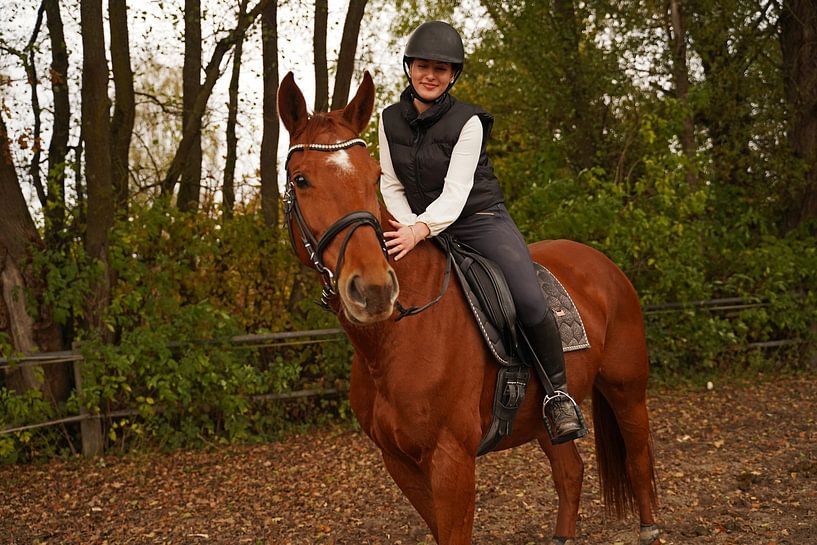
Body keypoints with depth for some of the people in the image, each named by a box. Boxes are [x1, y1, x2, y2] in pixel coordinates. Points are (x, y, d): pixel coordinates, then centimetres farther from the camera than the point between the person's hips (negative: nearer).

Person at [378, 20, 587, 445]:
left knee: (529, 301, -26)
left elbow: (456, 191, -20)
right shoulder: (390, 120, 3)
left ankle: (557, 395, -8)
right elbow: (391, 185, 6)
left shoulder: (467, 122, -11)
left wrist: (422, 229, -38)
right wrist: (407, 226, -13)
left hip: (481, 222, -5)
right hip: (420, 228, 5)